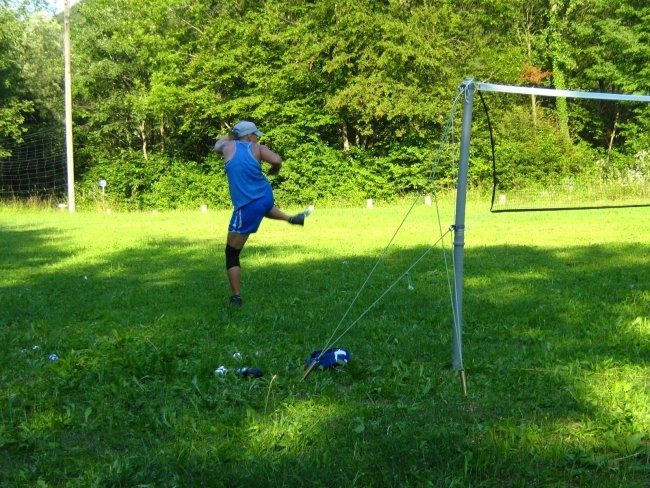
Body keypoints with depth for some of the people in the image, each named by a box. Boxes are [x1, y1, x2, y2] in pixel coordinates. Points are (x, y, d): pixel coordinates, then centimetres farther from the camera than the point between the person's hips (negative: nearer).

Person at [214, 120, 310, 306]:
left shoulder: (228, 146, 3)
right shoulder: (257, 148, 3)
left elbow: (217, 145, 27)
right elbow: (277, 160, -15)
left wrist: (228, 136, 44)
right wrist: (273, 171, 6)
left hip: (247, 209, -4)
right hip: (267, 197, 4)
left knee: (232, 254, 5)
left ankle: (236, 297, -2)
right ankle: (292, 219, 40)